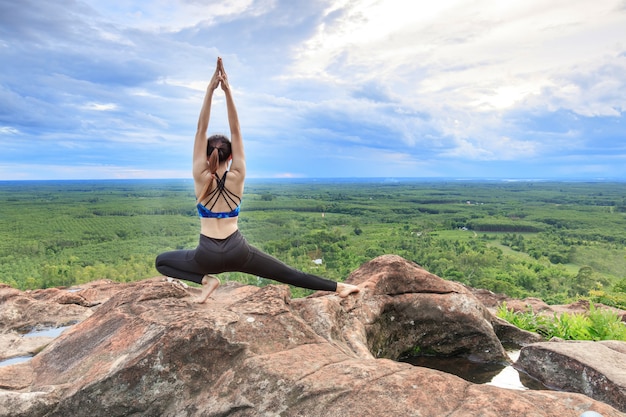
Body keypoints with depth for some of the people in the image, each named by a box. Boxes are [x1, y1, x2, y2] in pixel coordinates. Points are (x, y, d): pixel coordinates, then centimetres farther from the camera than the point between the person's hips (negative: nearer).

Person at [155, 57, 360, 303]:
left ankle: (206, 279, 2)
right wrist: (228, 91, -8)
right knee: (290, 274, 11)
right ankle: (339, 287, 7)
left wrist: (210, 89, -9)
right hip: (238, 251, 1)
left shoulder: (201, 176, -5)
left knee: (161, 262, 22)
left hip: (208, 255, -1)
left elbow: (201, 130, -6)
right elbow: (236, 131, -3)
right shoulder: (237, 176, -4)